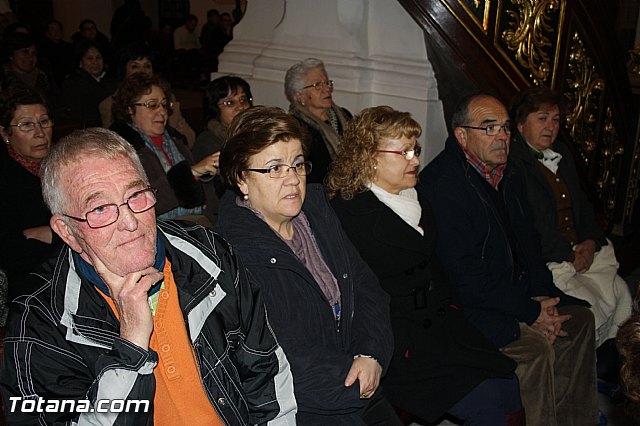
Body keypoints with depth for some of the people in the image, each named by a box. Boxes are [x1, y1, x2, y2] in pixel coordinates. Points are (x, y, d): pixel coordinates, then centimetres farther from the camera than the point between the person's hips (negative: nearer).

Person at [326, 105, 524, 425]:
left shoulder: (414, 198, 11)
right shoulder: (348, 213, -14)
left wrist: (450, 308, 9)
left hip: (438, 322, 7)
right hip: (397, 342, -7)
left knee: (509, 387, -5)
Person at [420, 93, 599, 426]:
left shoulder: (508, 176, 10)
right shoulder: (442, 183, -20)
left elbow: (527, 241, 17)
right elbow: (463, 275, -25)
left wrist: (540, 296, -1)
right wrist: (528, 311, -19)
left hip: (515, 291, 10)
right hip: (461, 303, -10)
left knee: (580, 318, 7)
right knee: (535, 346, -25)